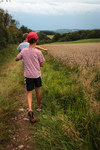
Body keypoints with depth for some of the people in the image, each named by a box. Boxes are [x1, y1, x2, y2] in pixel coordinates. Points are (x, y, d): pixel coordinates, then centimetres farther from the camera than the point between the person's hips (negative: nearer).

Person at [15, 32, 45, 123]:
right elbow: (42, 65, -5)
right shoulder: (38, 52, -13)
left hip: (28, 75, 1)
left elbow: (16, 59, 10)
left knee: (29, 92, 5)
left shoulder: (24, 51, -5)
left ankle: (30, 109, -17)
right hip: (37, 75, -1)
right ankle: (38, 105, 36)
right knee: (38, 89, 20)